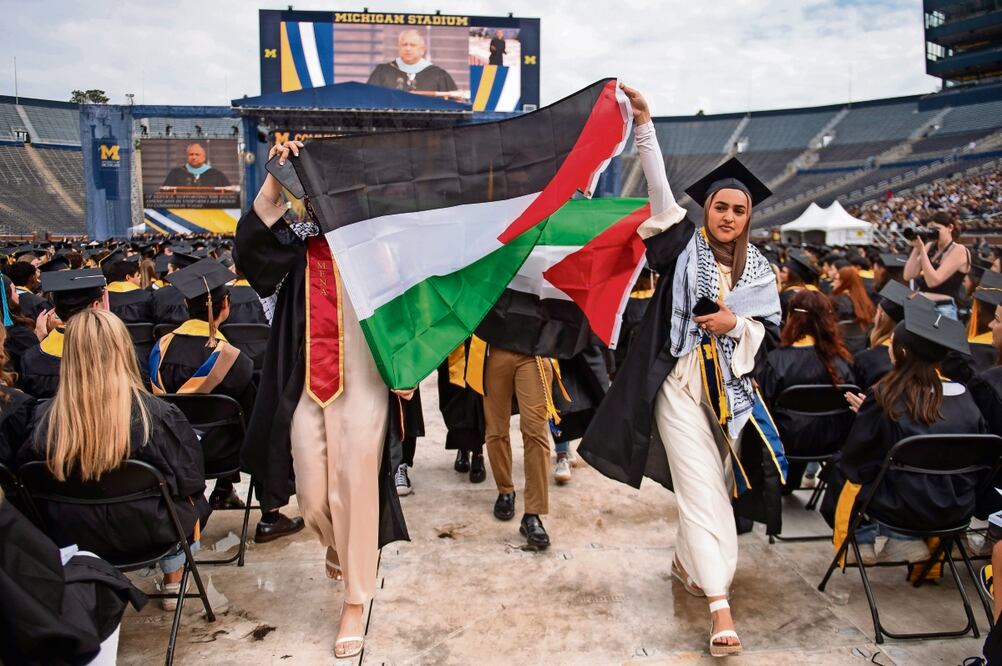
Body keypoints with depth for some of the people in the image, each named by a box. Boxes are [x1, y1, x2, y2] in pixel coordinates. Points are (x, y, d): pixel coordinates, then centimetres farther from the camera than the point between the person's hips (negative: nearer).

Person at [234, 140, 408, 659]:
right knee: (313, 496, 10)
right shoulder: (300, 243, 6)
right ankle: (338, 547, 45)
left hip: (362, 388, -2)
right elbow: (255, 232, -14)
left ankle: (356, 599, 17)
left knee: (354, 491, 1)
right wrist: (276, 172, -19)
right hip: (307, 389, 3)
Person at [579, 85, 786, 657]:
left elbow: (772, 330, 6)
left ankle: (688, 562, 38)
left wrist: (736, 323, -14)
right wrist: (645, 124, -17)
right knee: (703, 490, -8)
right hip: (681, 383, -4)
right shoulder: (684, 247, 0)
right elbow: (660, 188, -10)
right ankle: (720, 607, -8)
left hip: (732, 389, 4)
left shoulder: (759, 269, 8)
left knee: (710, 487, 13)